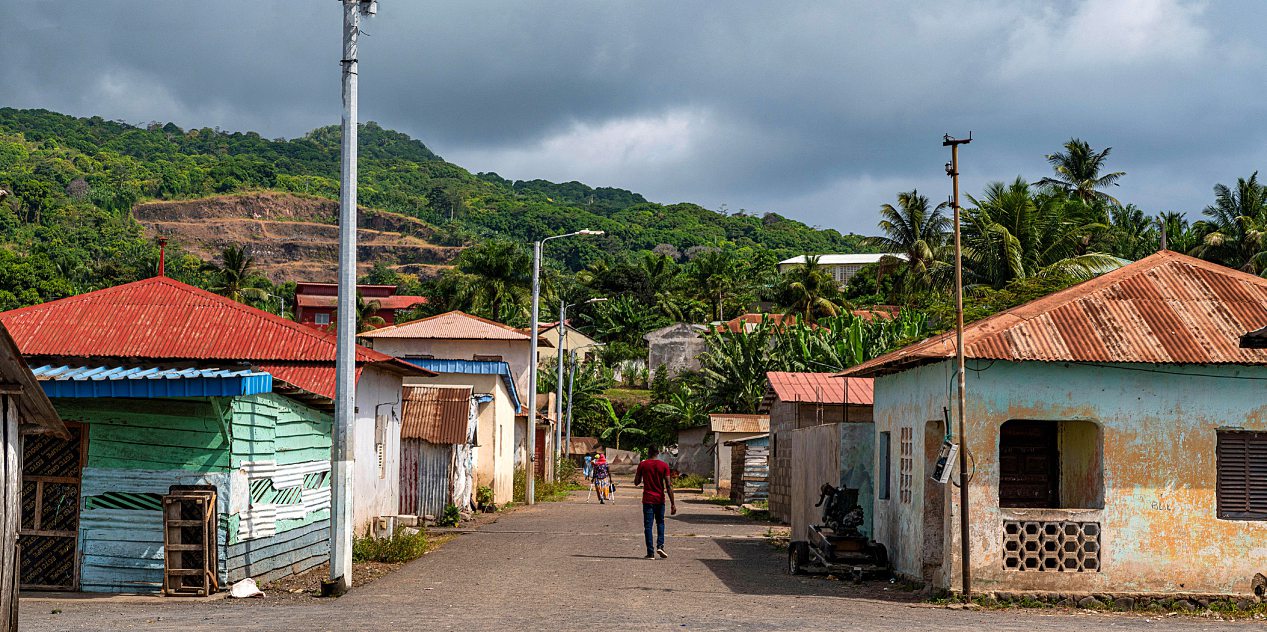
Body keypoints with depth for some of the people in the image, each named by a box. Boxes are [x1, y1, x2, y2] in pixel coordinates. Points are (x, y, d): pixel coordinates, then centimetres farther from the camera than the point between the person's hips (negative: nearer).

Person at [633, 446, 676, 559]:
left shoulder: (642, 465, -3)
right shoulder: (664, 465, -3)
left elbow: (636, 482, 5)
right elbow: (668, 485, -7)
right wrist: (673, 503, -5)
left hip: (647, 500, -1)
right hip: (660, 499, 1)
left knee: (648, 526, 2)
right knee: (660, 522, 18)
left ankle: (650, 552, -3)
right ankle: (660, 546, -1)